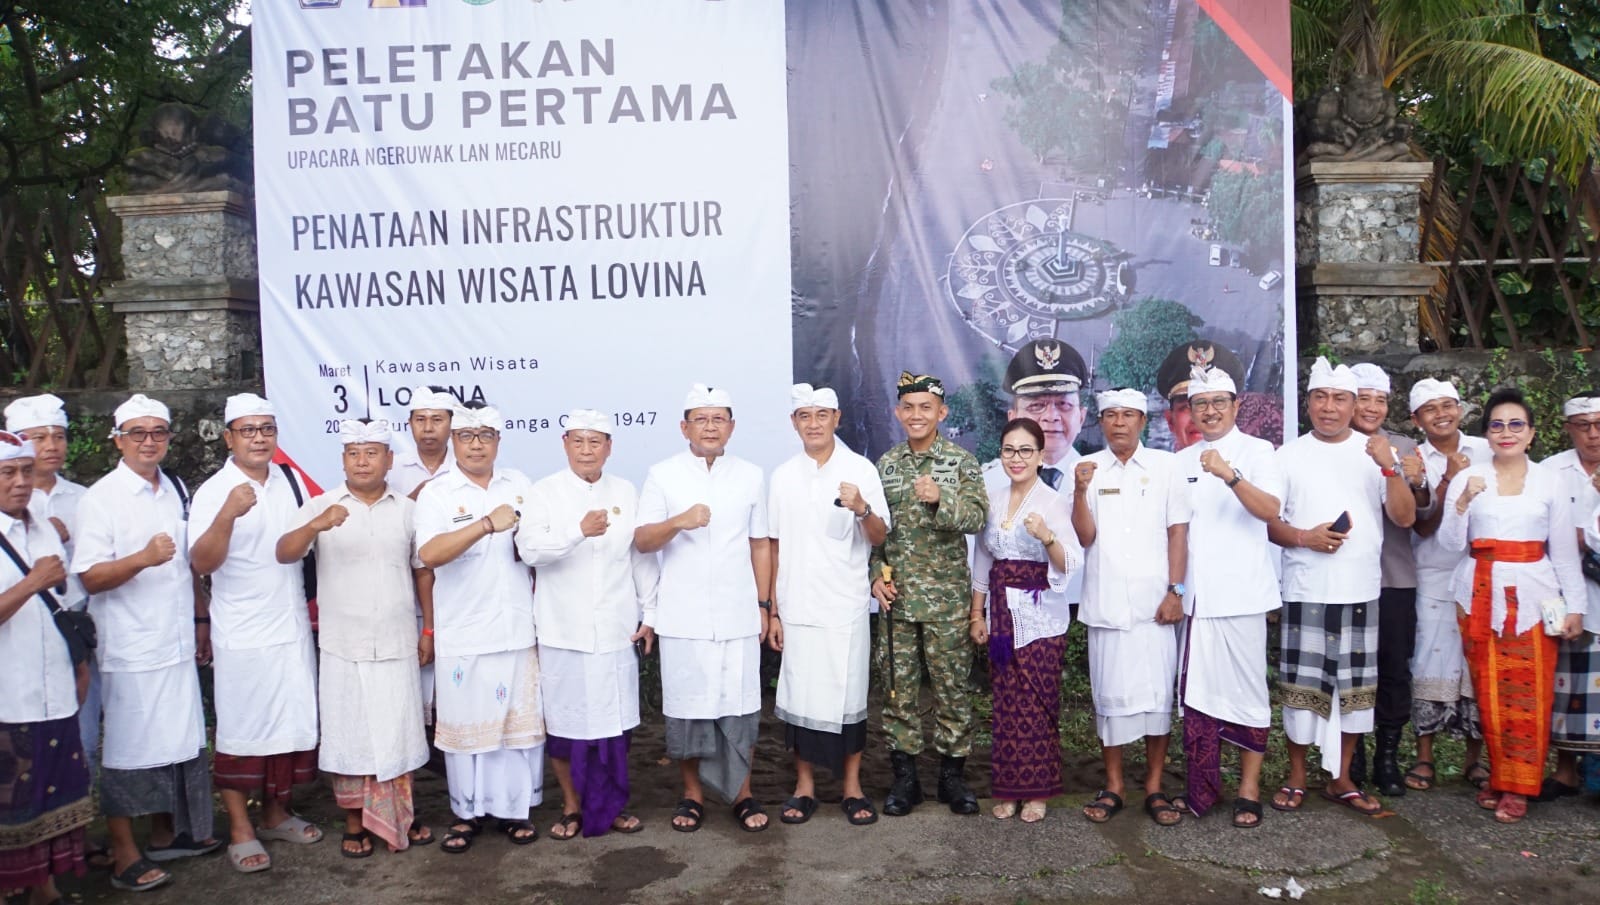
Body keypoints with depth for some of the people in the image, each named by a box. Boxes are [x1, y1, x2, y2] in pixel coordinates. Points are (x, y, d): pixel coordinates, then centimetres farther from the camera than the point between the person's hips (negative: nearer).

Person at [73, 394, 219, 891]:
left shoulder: (176, 491, 10)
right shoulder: (101, 498, -8)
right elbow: (89, 577, -13)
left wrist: (200, 619, 17)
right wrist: (143, 558, -28)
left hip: (177, 644, 6)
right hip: (129, 650, -6)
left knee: (176, 743, 13)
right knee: (127, 750, 2)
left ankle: (165, 835, 29)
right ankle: (124, 856, 14)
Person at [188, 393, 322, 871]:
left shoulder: (290, 481, 6)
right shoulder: (214, 492, -9)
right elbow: (202, 562, -21)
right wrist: (228, 514, -35)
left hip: (293, 627, 5)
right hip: (242, 634, -5)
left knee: (293, 723, 12)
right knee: (240, 731, 5)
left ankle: (276, 814, 29)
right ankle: (240, 831, 18)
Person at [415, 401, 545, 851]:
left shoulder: (519, 483, 9)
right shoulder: (436, 493, -4)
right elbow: (430, 553, -20)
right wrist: (488, 523, -28)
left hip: (517, 629, 3)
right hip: (462, 635, -3)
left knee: (521, 721, 8)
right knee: (466, 724, 6)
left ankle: (516, 808, 22)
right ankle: (467, 812, 22)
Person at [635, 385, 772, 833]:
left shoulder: (751, 476, 8)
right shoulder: (663, 476, 2)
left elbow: (760, 544, 11)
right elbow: (641, 541, -3)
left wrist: (764, 605, 8)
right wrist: (678, 521, -21)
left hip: (738, 616, 1)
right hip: (682, 618, -1)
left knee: (740, 707, 4)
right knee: (686, 707, 6)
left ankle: (742, 793, 19)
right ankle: (692, 793, 22)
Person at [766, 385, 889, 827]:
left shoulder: (860, 469, -1)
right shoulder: (783, 475, 5)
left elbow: (879, 538, -1)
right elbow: (775, 547, 8)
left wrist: (862, 509, -22)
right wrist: (773, 611, 6)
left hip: (846, 607, -1)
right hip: (797, 607, 2)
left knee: (849, 696, 5)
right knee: (799, 696, 6)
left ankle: (852, 786, 19)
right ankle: (804, 785, 19)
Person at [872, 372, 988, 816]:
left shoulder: (961, 461, -1)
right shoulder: (885, 465, 7)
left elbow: (977, 517, -11)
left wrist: (941, 498, -28)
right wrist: (876, 575, -2)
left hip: (948, 596, -2)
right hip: (896, 596, 2)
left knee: (952, 685, 5)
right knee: (898, 687, 6)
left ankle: (952, 774, 19)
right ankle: (904, 776, 18)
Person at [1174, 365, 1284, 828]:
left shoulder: (1256, 451, 1)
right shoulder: (1183, 460, 14)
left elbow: (1270, 510, -15)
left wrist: (1229, 475, -29)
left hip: (1240, 594, -4)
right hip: (1195, 595, 4)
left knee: (1245, 690, 1)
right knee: (1196, 692, 6)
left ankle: (1249, 790, 12)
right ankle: (1202, 788, 17)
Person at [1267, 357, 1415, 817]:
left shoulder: (1376, 453, 6)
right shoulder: (1288, 455, 5)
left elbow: (1405, 518, -1)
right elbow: (1267, 521, 3)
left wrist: (1390, 468, -15)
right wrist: (1303, 537, -15)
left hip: (1360, 590, 1)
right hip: (1305, 590, -1)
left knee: (1354, 687, 8)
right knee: (1301, 685, 0)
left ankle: (1341, 779, 21)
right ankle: (1296, 776, 15)